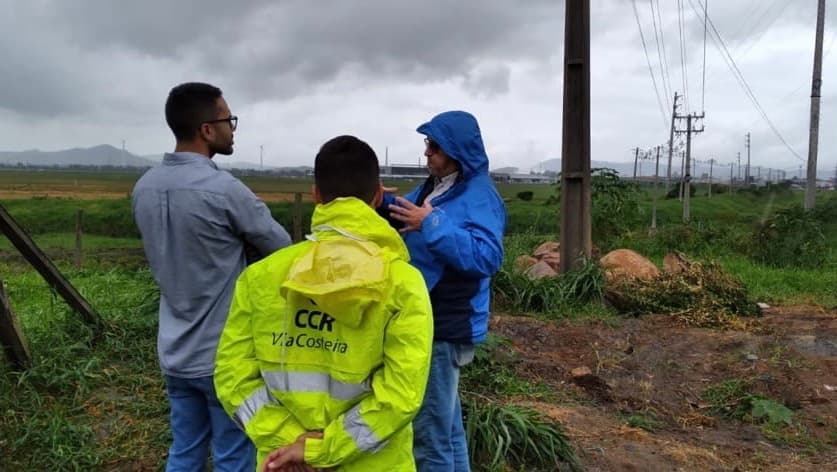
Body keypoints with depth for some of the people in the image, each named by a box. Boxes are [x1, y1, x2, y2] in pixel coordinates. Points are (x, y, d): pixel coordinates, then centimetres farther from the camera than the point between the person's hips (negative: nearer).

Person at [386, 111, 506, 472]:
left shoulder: (479, 196, -17)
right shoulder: (435, 186, 11)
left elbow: (487, 256, -27)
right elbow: (403, 221, 17)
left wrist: (432, 225, -30)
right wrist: (385, 204, -3)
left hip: (445, 329, -9)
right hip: (426, 323, 9)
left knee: (430, 432, 1)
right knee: (446, 426, 22)